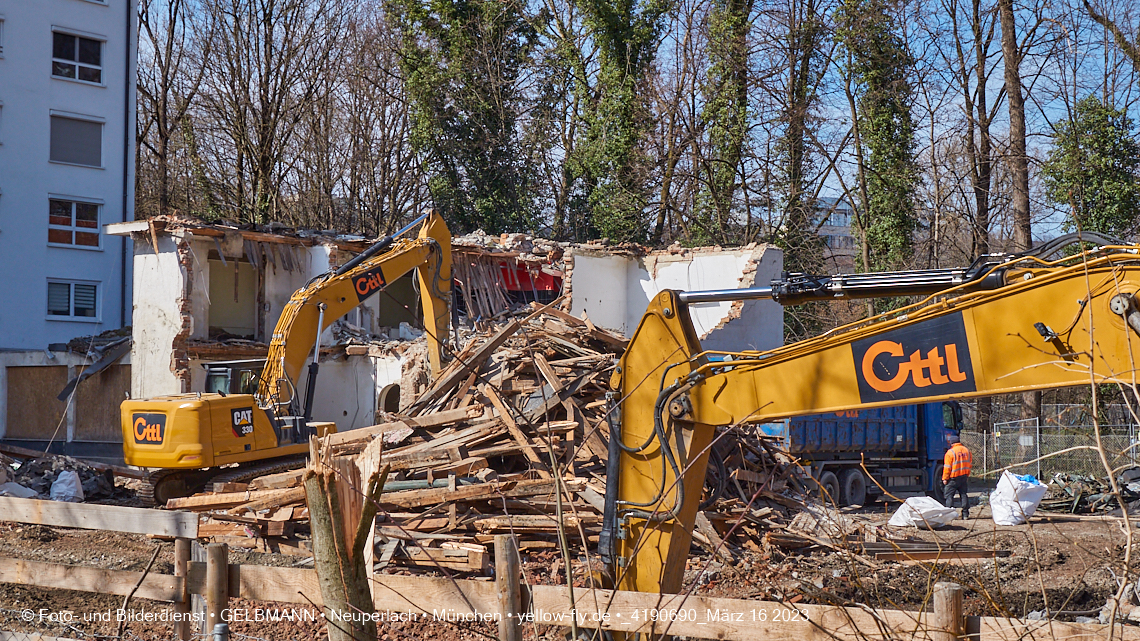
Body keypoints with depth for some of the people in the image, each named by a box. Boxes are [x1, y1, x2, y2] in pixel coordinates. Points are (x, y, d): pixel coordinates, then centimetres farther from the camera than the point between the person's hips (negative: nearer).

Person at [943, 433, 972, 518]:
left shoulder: (950, 452, -13)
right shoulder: (966, 451, 8)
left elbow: (947, 467, -12)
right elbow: (970, 464, 15)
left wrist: (945, 478, -5)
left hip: (953, 478, -6)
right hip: (964, 476, 6)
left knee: (948, 495, 0)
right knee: (964, 494, 11)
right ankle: (965, 514, 12)